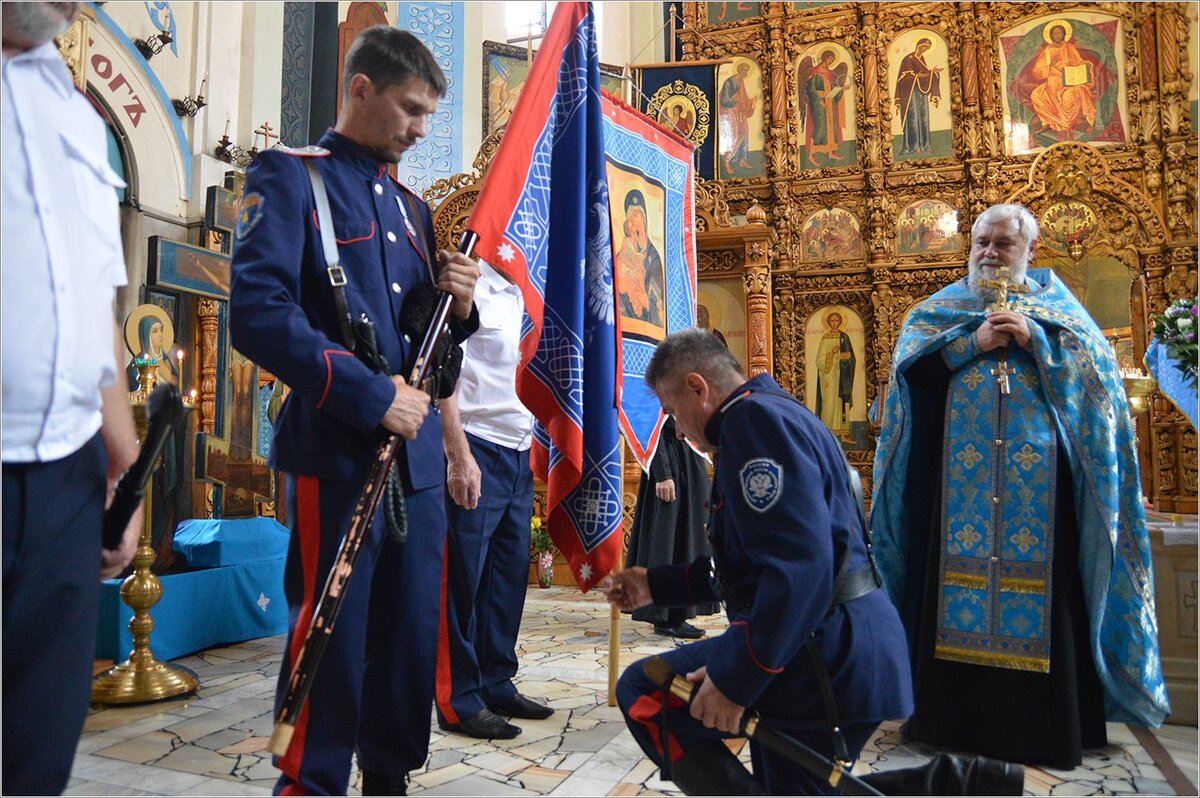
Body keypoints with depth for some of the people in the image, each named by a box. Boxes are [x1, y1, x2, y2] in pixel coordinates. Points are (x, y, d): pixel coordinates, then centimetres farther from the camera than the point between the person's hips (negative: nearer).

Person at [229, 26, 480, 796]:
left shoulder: (412, 205, 18)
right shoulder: (289, 176, -2)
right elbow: (258, 313, -16)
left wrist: (457, 305, -1)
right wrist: (373, 396, -19)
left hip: (417, 456, 7)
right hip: (338, 451, -6)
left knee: (413, 633, 12)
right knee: (331, 635, 2)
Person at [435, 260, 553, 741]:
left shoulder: (511, 293, 18)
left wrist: (533, 444, 11)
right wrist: (458, 455, -19)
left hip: (517, 449, 8)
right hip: (477, 448, -8)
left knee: (510, 573, 12)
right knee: (464, 578, -1)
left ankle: (497, 686, 24)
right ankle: (458, 702, 10)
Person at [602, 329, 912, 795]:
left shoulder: (754, 416, -14)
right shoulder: (774, 415, 20)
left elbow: (801, 567, -27)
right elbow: (746, 564, 23)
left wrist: (735, 679, -25)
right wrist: (656, 585, 20)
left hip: (826, 651, -11)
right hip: (850, 654, 11)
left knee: (642, 694, -8)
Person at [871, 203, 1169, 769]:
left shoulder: (1057, 304, 13)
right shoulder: (941, 307, 13)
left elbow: (1099, 368, 2)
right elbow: (910, 365, -1)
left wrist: (1035, 339, -9)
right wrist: (974, 342, -9)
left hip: (1039, 478, 0)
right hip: (961, 481, 1)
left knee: (1041, 586, -1)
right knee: (959, 576, 1)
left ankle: (1042, 723, 11)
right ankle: (958, 714, 12)